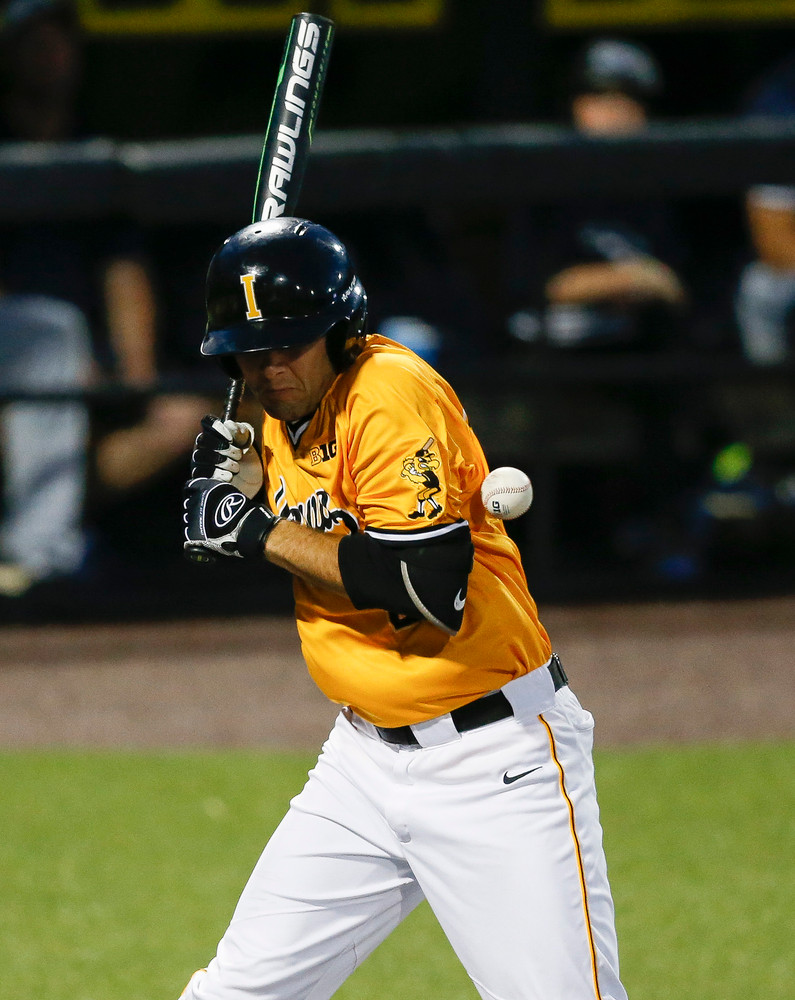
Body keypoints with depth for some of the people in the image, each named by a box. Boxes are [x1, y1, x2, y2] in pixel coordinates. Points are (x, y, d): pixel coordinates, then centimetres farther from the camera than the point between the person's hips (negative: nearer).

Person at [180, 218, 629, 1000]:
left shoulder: (393, 393, -18)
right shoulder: (284, 413, 8)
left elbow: (430, 586, -28)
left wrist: (260, 532, -20)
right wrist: (243, 488, 0)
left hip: (496, 759, -8)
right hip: (369, 754, 8)